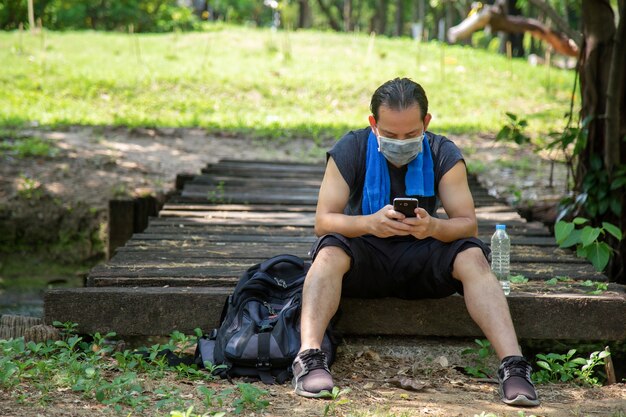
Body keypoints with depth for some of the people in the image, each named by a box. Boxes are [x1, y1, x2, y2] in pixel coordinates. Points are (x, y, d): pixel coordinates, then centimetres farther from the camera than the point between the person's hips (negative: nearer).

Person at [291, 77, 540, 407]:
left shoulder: (444, 154, -8)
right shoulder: (350, 151, -11)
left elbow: (467, 223, -14)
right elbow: (323, 220, -18)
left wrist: (433, 227, -38)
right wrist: (369, 223, -39)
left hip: (420, 256, 1)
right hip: (365, 253, -1)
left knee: (473, 257, -27)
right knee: (330, 252, -33)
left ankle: (513, 365, -35)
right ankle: (309, 358, -45)